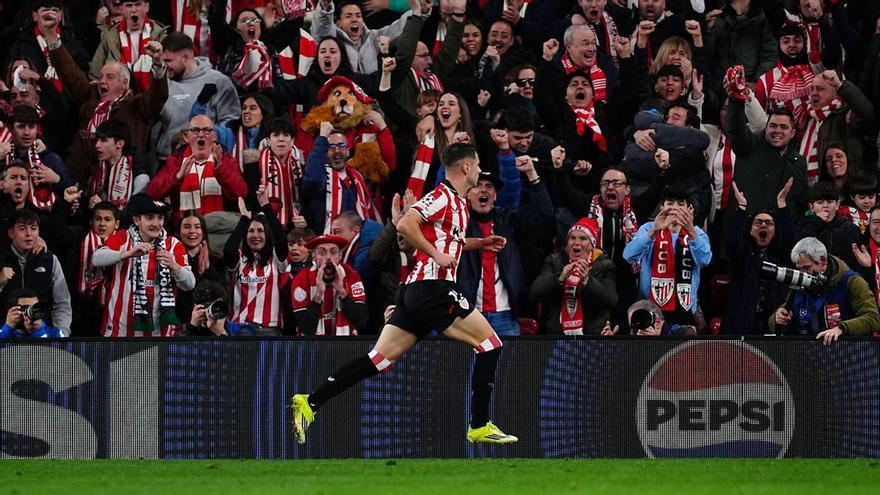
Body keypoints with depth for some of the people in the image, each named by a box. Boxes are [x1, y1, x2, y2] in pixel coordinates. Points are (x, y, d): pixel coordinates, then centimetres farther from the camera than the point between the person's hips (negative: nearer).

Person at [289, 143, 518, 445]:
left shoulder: (458, 202, 20)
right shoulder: (443, 196, -9)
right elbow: (405, 225, -21)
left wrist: (478, 243, 27)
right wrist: (437, 254, -19)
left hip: (416, 292, 9)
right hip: (432, 287, -9)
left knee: (381, 358, 2)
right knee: (489, 343, -3)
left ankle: (309, 403, -4)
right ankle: (480, 426, -1)